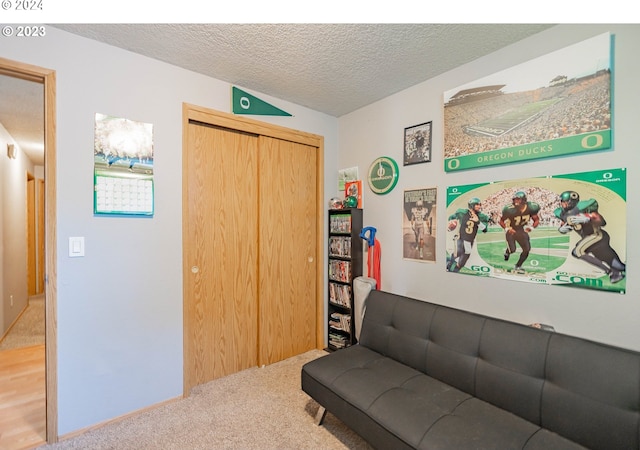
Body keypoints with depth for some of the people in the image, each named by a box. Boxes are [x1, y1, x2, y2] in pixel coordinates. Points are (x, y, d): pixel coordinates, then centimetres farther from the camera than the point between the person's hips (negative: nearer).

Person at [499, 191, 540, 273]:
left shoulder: (530, 208, -17)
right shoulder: (510, 210, -26)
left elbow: (536, 219, -1)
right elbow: (501, 221, -12)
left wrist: (532, 227, -18)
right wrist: (506, 228, -26)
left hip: (522, 230, 4)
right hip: (511, 230, -4)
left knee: (527, 249, -1)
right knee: (512, 250, -12)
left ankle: (517, 267, 17)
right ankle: (507, 252, 29)